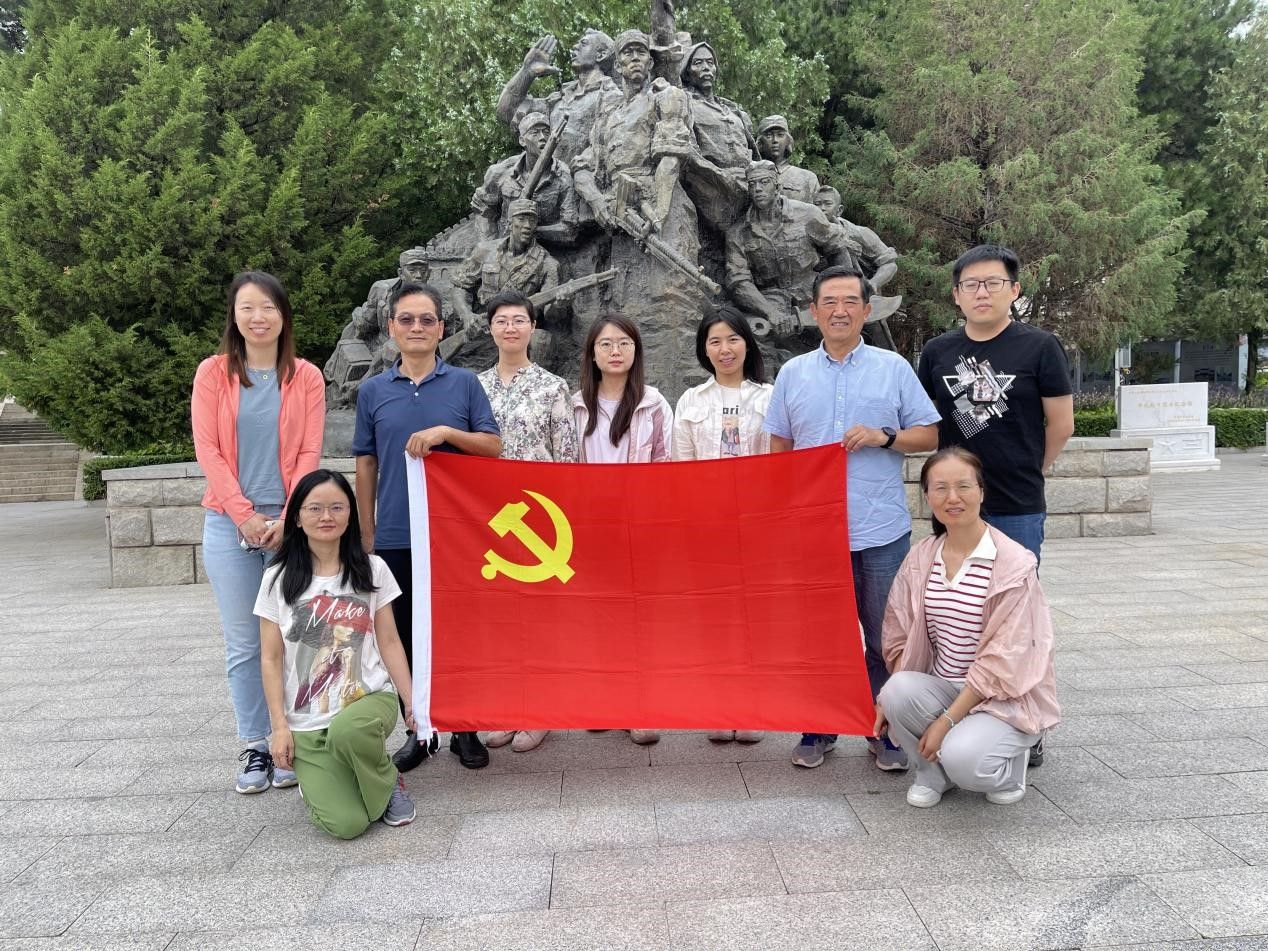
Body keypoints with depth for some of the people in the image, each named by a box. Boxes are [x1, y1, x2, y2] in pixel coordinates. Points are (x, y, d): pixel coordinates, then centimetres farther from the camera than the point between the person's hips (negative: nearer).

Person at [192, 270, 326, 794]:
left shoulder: (305, 376, 5)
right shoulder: (213, 372, 5)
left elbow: (309, 454, 1)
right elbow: (207, 449, 0)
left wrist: (287, 518, -10)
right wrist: (245, 514, -9)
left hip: (289, 522, 0)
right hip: (229, 522, 1)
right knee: (243, 643, 4)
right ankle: (254, 747, 15)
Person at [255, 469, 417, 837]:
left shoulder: (372, 570, 4)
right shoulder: (279, 578, 2)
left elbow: (389, 644, 6)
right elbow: (271, 659, 3)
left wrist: (412, 704, 0)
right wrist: (280, 726, -4)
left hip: (370, 699, 0)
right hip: (307, 724, 0)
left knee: (347, 730, -39)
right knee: (345, 824, -18)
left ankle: (388, 783, -5)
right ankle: (318, 779, 17)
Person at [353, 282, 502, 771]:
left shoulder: (465, 383, 4)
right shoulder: (373, 391, 8)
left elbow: (493, 446, 1)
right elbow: (366, 466, 9)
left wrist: (445, 431, -16)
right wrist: (366, 534, 7)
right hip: (395, 536, 1)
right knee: (406, 636, 7)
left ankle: (465, 729, 20)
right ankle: (418, 730, 21)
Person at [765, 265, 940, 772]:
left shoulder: (894, 368, 5)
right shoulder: (793, 374, 9)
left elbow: (929, 435, 5)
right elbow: (778, 449, 13)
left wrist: (885, 437, -13)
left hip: (881, 530, -1)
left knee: (886, 638, 5)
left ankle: (887, 732, 21)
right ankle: (818, 729, 24)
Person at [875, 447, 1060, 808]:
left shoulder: (1013, 564, -14)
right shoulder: (921, 558, 2)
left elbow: (1002, 659, -17)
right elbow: (899, 637, 5)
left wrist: (947, 720, -19)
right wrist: (891, 697, -11)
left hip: (1006, 697, -4)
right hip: (942, 687, 4)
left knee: (963, 758, -31)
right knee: (899, 690, -28)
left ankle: (1009, 763, 7)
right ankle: (931, 771, 2)